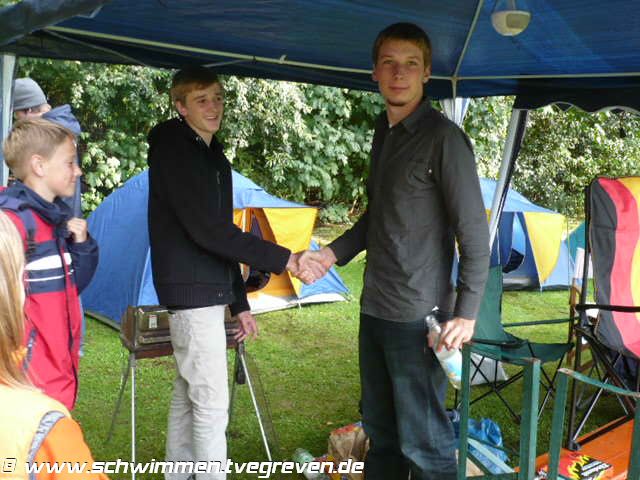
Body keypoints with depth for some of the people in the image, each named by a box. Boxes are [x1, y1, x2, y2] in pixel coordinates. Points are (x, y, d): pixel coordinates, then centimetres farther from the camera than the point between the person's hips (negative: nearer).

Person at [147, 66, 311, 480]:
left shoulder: (214, 157, 14)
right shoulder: (173, 151, -13)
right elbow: (207, 231, -22)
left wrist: (239, 302, 17)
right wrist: (282, 259, -21)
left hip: (207, 292, 9)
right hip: (192, 292, -9)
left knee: (187, 396, 15)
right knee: (211, 404, -5)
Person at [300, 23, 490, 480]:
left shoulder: (443, 138, -12)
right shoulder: (384, 133, 12)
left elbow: (474, 233, -14)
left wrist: (467, 312, -18)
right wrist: (333, 253, 10)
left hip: (416, 316, -8)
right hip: (375, 307, 8)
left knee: (423, 442, 1)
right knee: (380, 430, 19)